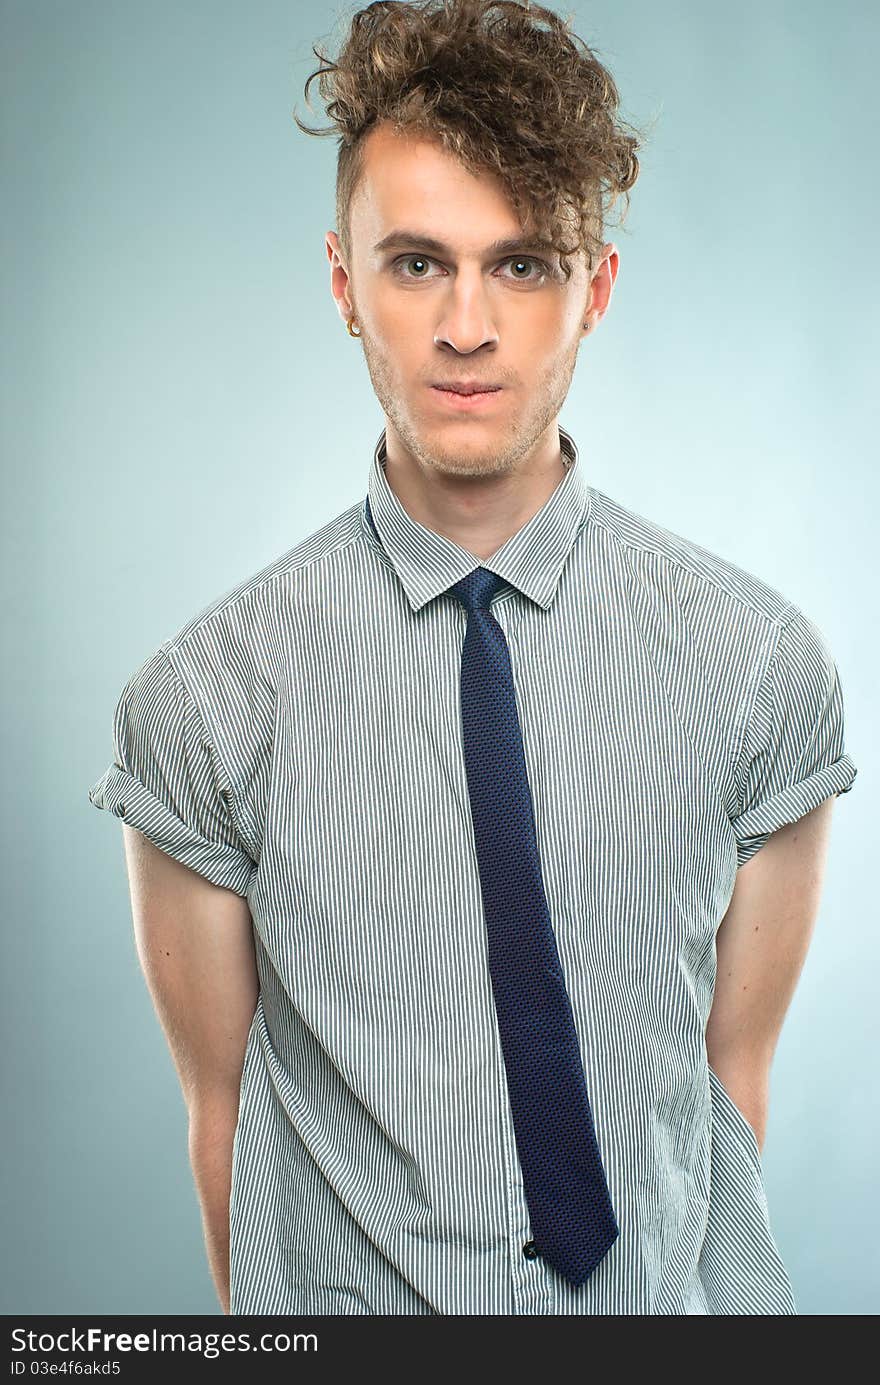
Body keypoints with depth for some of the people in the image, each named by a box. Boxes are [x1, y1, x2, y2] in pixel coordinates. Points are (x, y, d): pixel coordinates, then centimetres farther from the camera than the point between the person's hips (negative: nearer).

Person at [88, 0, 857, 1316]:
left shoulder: (762, 662, -11)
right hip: (343, 1299, 0)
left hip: (662, 1303, 1)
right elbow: (223, 1102, -6)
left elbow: (735, 1069, -4)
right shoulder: (201, 699, -14)